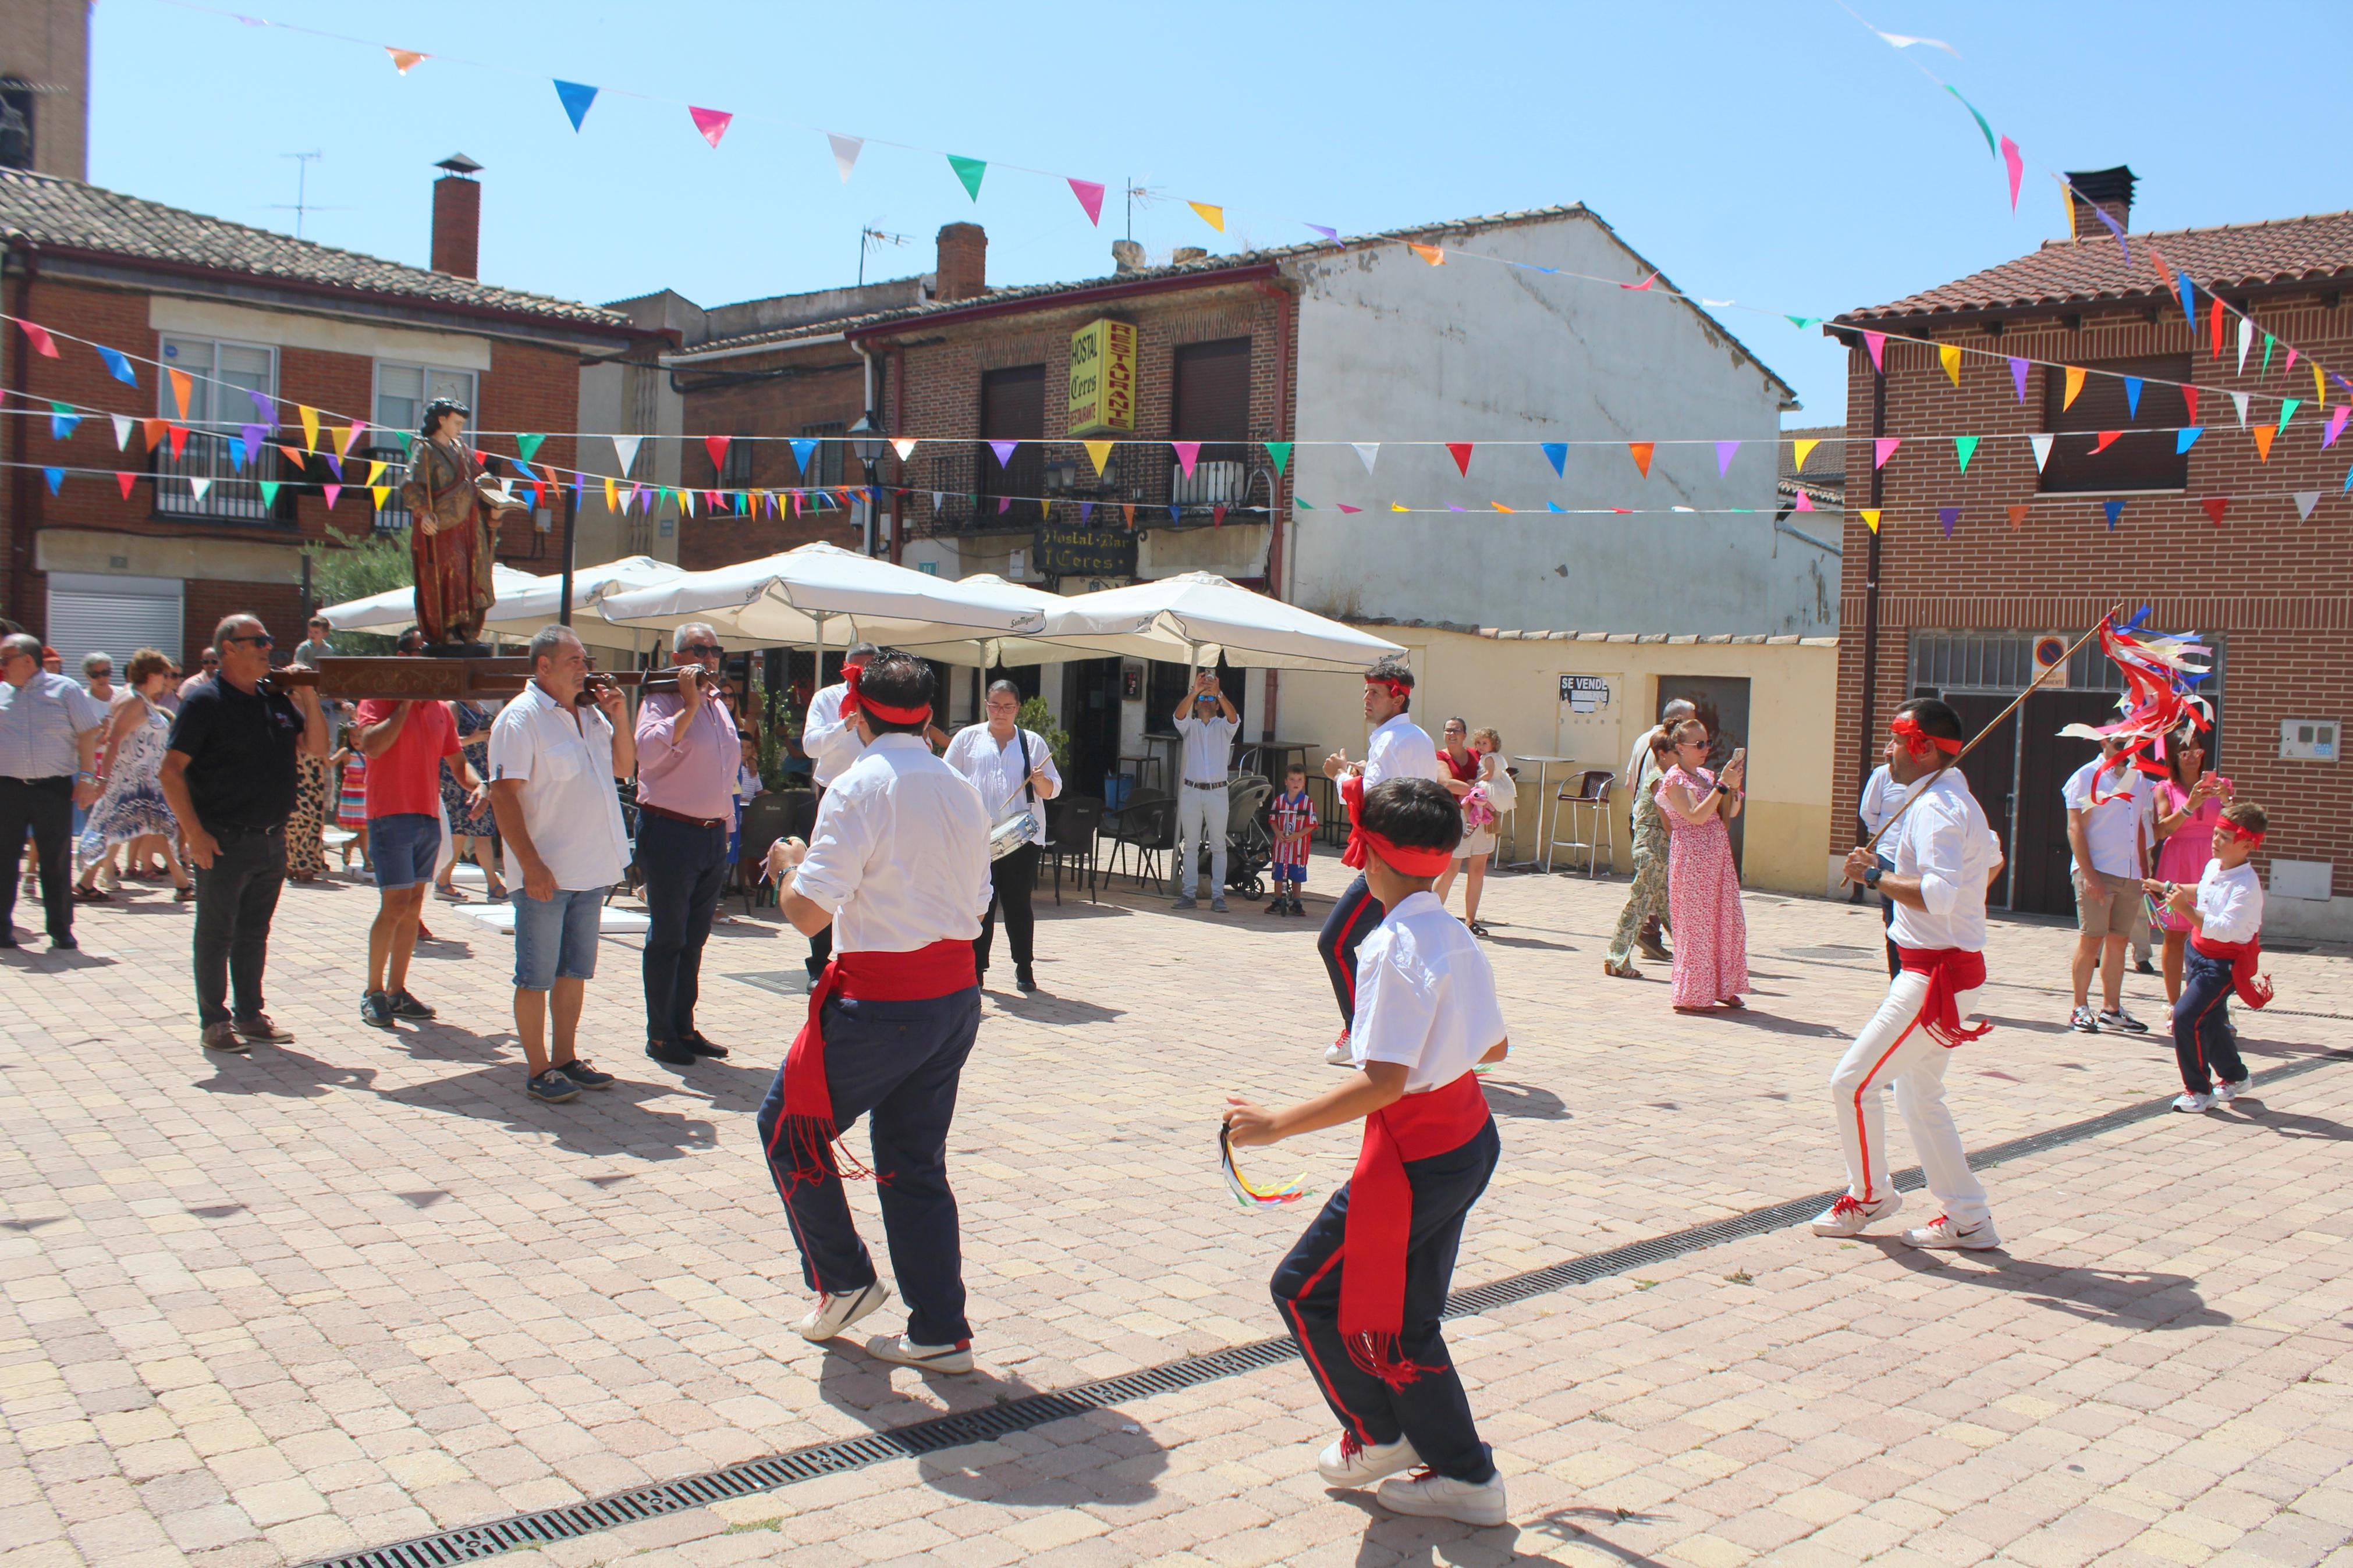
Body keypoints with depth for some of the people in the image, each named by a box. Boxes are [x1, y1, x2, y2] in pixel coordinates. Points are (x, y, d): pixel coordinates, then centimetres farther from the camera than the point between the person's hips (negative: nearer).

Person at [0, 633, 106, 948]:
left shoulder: (64, 690, 3)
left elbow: (87, 734, 2)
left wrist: (87, 777, -5)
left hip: (54, 788, -2)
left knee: (57, 862, 1)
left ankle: (61, 930, 9)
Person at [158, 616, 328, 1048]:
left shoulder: (275, 699, 10)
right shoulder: (205, 701, -9)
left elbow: (316, 747, 11)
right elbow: (170, 772, -12)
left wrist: (308, 697, -2)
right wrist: (194, 833, -17)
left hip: (272, 840, 6)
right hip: (225, 843, -6)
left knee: (255, 932, 14)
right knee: (216, 934, 4)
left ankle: (249, 1015, 24)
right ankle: (214, 1022, 12)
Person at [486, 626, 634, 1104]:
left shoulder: (590, 715, 13)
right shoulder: (522, 717, -10)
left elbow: (624, 768, 19)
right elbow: (504, 795, -16)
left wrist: (619, 716, 3)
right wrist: (532, 866, -21)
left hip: (591, 871, 7)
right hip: (545, 875, -7)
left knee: (575, 971, 15)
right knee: (537, 975, 2)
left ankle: (565, 1058, 25)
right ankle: (538, 1069, 11)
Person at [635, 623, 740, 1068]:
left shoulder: (719, 703, 16)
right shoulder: (663, 699, -8)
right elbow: (648, 750, -27)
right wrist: (689, 705, -24)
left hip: (713, 835, 7)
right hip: (670, 833, -7)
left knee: (695, 938, 13)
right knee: (668, 939, 0)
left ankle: (684, 1027, 21)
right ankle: (659, 1035, 8)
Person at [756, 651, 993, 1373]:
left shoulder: (860, 787, -13)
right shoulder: (962, 790, 8)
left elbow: (807, 914, -17)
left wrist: (788, 865, 4)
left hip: (881, 1005, -7)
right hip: (956, 994, 7)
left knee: (789, 1125, 15)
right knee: (916, 1161, 16)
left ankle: (843, 1280, 21)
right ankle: (941, 1333, 18)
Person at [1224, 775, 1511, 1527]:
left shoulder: (1396, 946, -22)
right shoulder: (1454, 936, 4)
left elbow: (1384, 1081, -27)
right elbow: (1494, 1046, 13)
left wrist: (1277, 1124, -26)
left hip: (1415, 1155, -9)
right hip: (1469, 1140, 9)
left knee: (1307, 1289, 7)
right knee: (1404, 1317, 18)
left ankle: (1379, 1433, 22)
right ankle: (1462, 1474, 25)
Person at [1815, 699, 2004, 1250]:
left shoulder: (1934, 808, -19)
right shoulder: (1959, 801, 14)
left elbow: (1939, 895, -33)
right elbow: (1991, 860, 32)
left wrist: (1876, 876, -22)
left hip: (1937, 974, -11)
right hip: (1954, 967, 11)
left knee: (1851, 1083, -5)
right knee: (1919, 1097, 18)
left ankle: (1869, 1194, 14)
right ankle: (1968, 1219, 22)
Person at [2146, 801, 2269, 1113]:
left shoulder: (2246, 886, -26)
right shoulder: (2214, 867, 1)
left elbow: (2224, 929, -36)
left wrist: (2186, 909, -39)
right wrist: (2168, 888, 30)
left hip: (2224, 964, -9)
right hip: (2200, 953, 9)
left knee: (2187, 1017, -18)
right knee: (2209, 1022, 21)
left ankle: (2200, 1090, -4)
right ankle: (2236, 1077, 44)